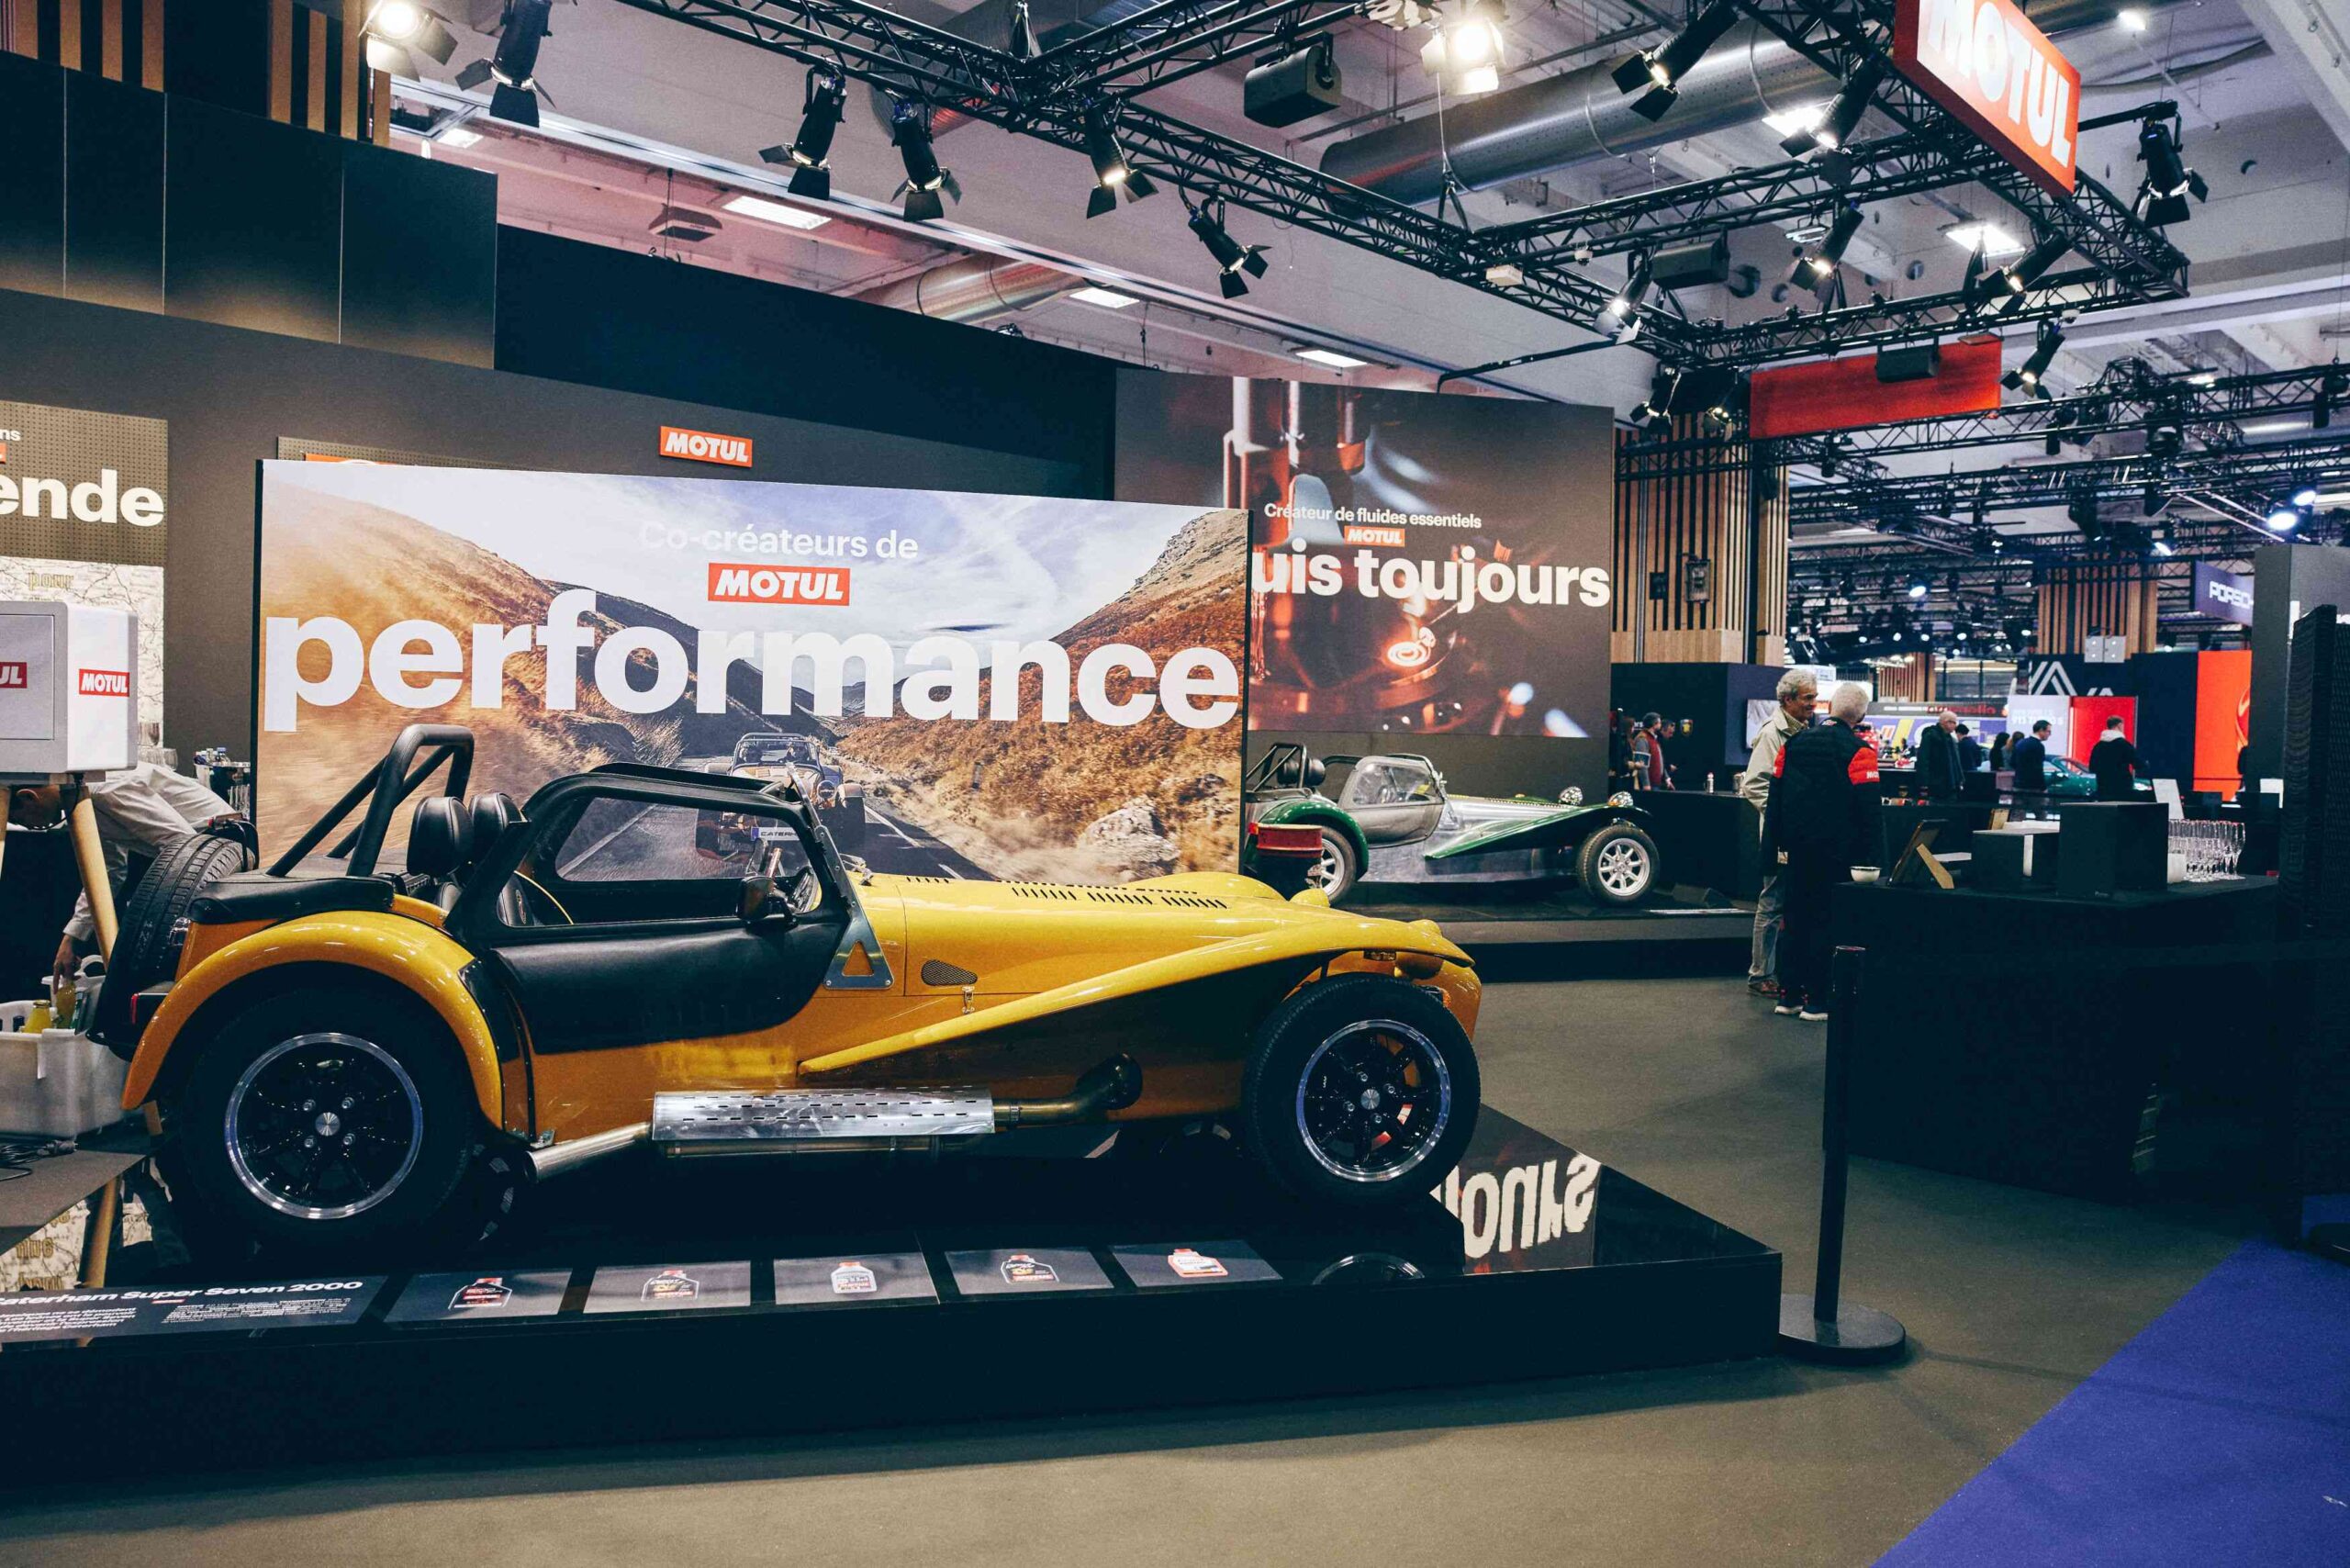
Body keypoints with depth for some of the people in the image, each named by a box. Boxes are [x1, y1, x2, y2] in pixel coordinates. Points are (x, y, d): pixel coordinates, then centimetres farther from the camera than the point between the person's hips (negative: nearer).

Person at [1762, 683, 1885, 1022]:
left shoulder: (1793, 744, 6)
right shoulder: (1859, 751, -10)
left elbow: (1775, 800, 9)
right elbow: (1870, 809, -13)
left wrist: (1772, 848, 14)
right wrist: (1872, 855, -7)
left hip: (1796, 851, 5)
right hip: (1837, 854, -5)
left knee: (1795, 920, 12)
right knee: (1826, 923, 0)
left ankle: (1789, 996, 16)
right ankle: (1817, 1001, 3)